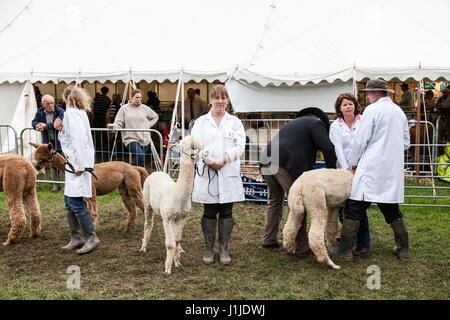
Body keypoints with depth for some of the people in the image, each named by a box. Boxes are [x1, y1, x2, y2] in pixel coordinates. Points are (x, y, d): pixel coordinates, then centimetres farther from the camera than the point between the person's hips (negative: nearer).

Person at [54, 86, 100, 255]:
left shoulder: (71, 113, -11)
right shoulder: (80, 112, 17)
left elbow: (79, 139, -21)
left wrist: (79, 165, -21)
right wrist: (61, 129, 4)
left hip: (78, 163, -10)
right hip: (74, 163, 10)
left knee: (75, 202, -9)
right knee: (69, 201, 13)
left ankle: (91, 238, -2)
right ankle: (76, 238, 20)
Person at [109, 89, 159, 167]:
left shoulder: (145, 108, 9)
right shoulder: (124, 108, 3)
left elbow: (155, 117, 24)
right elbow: (119, 123, 0)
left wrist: (148, 125, 11)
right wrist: (113, 126, -21)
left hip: (144, 139, 3)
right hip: (131, 138, -3)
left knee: (136, 159, 6)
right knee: (139, 155, -25)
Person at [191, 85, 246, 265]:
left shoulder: (235, 122, 11)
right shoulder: (201, 122, 11)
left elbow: (240, 146, 0)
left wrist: (224, 159, -15)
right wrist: (210, 160, -17)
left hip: (229, 174, 0)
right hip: (207, 174, 0)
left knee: (226, 213, 4)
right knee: (209, 213, 5)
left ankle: (224, 249, 14)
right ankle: (209, 249, 16)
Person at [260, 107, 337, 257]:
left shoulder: (294, 123, 35)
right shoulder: (316, 123, 9)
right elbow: (327, 148, -4)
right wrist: (331, 170, 9)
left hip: (267, 161, 8)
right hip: (287, 165, -8)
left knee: (275, 201, 23)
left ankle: (269, 239, 28)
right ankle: (301, 248, 4)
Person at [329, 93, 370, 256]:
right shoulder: (335, 126, 6)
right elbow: (338, 149, -4)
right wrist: (346, 169, -16)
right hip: (343, 169, 2)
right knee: (341, 205, 5)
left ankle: (363, 244, 0)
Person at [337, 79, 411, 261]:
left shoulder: (372, 110, -7)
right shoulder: (399, 111, 15)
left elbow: (360, 141, -8)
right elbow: (406, 143, 20)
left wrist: (353, 163, 5)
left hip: (372, 169, -7)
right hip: (393, 171, 7)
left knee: (354, 209, -2)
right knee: (392, 209, 16)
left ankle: (345, 250, -3)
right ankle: (403, 249, 19)